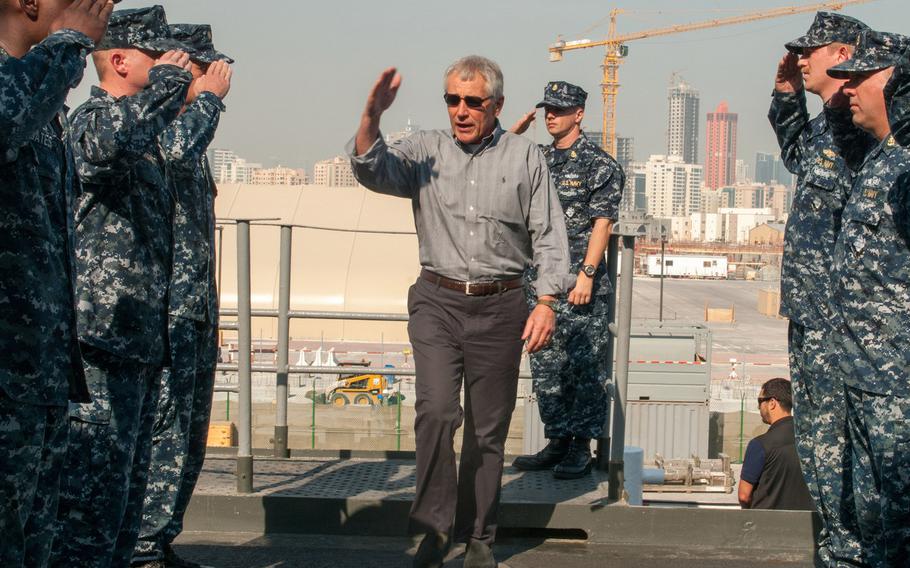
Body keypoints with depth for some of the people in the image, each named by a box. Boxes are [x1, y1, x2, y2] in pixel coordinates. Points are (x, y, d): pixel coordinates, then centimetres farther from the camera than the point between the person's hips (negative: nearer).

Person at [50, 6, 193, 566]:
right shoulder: (93, 117, -11)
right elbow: (103, 143, -36)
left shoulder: (145, 141, 19)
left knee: (128, 493, 15)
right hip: (103, 342, -10)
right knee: (93, 498, -7)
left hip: (140, 342, 10)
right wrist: (167, 79, -25)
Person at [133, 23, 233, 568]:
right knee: (163, 436, -8)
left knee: (189, 439, 13)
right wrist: (211, 97, -16)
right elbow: (177, 149, -35)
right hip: (164, 313, -10)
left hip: (195, 312, 10)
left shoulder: (189, 122, 20)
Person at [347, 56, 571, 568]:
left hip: (500, 306, 0)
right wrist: (372, 117, -26)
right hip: (437, 300, 0)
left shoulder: (525, 156, 5)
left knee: (489, 427, 6)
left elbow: (550, 237, 4)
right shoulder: (426, 150, 7)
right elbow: (372, 170, -9)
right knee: (436, 411, -16)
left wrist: (547, 302, -5)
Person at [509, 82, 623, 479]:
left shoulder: (598, 163, -4)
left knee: (583, 366, -1)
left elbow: (602, 223, -9)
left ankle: (581, 449, 6)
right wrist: (511, 139, 7)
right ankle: (557, 442, 20)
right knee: (545, 367, 10)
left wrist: (586, 274, -18)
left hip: (581, 285, -6)